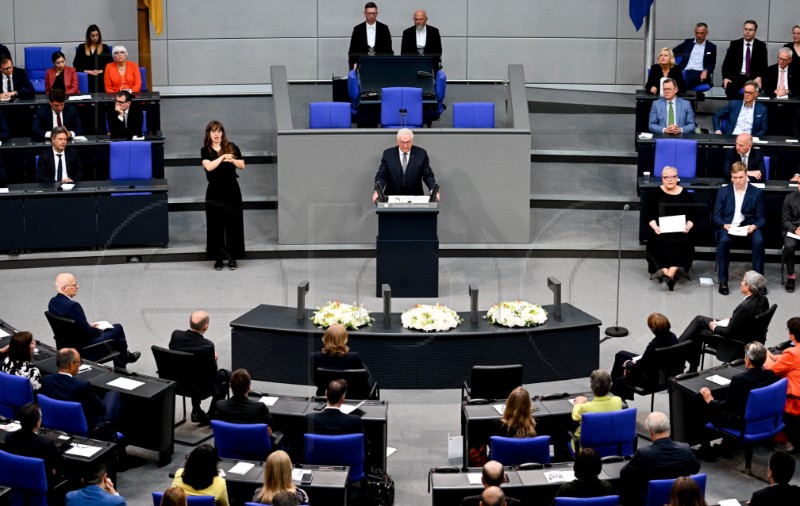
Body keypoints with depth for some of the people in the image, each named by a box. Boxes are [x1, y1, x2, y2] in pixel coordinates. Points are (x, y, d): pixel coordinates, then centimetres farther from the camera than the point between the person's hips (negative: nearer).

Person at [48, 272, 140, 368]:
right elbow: (87, 332, -26)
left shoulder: (53, 302, -4)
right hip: (84, 345, -8)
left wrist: (90, 326, 9)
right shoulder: (73, 305, -32)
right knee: (118, 328, 14)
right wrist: (99, 330, -6)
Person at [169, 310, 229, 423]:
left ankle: (196, 412, 37)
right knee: (226, 375, 21)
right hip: (199, 388, -5)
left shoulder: (176, 335, -16)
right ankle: (211, 416, 27)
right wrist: (213, 358, 5)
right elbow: (212, 371, -17)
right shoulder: (207, 346, -29)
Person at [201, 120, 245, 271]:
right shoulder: (205, 150, 0)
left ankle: (232, 257, 10)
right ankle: (218, 258, 9)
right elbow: (209, 166, -16)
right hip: (215, 191, -1)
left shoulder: (231, 147, 5)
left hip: (231, 190, 1)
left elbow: (242, 165, 7)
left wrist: (232, 160, -11)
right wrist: (222, 157, -12)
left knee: (233, 224, 3)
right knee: (216, 225, 2)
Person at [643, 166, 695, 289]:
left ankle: (670, 273, -40)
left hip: (680, 230, 0)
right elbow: (649, 214, 6)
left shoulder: (685, 195, 12)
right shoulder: (656, 194, 9)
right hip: (661, 230, 0)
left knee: (684, 242, -31)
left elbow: (691, 216, 11)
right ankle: (665, 271, -41)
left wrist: (688, 226, -10)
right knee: (659, 242, -33)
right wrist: (655, 226, -12)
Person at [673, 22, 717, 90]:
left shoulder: (711, 47, 17)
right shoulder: (688, 42, 23)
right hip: (685, 72, 2)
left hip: (700, 74, -1)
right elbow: (673, 52, 23)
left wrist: (705, 71, -12)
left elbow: (712, 64, 11)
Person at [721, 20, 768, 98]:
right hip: (737, 77, 1)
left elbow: (763, 65, 3)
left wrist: (759, 77, -17)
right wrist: (725, 78, -13)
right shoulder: (734, 44, 10)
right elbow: (726, 63, 5)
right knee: (730, 88, -31)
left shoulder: (761, 45, 9)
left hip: (754, 79, -1)